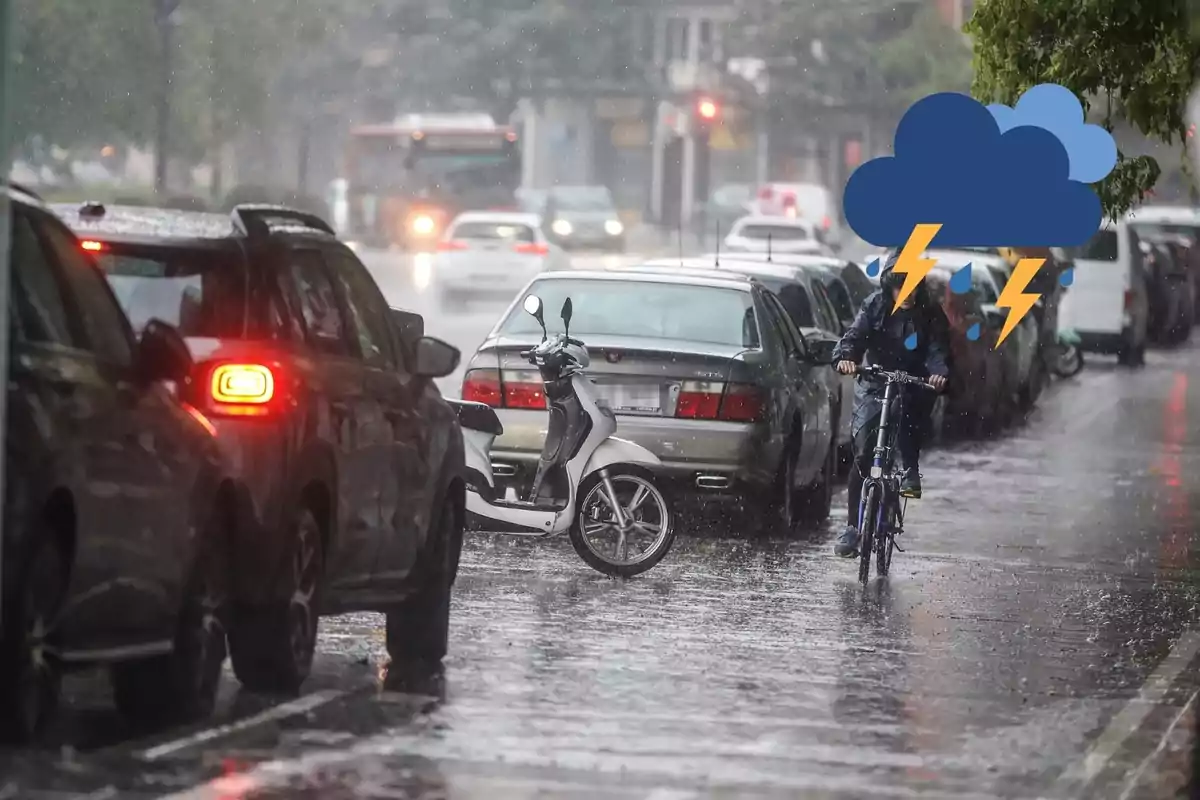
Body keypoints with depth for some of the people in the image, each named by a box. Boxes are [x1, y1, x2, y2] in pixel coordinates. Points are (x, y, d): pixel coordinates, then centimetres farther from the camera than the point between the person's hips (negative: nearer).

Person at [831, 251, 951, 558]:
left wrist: (939, 372, -37)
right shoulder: (875, 305, -4)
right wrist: (844, 357, -36)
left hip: (913, 386, 0)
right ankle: (852, 527, -2)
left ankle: (910, 471, -14)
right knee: (863, 455, -7)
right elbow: (855, 335, -14)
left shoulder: (930, 313, -5)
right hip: (874, 387, 0)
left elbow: (938, 349, -15)